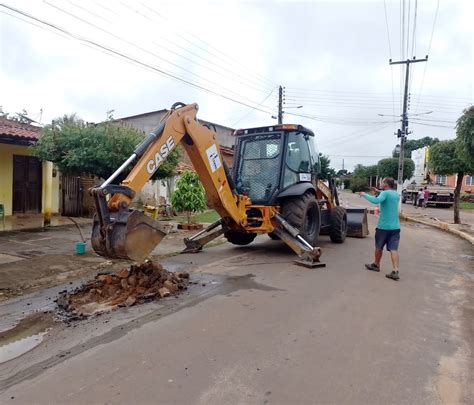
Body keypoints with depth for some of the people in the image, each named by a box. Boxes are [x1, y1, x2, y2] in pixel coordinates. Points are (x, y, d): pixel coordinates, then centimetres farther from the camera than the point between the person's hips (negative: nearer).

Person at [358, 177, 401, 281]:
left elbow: (376, 201, -32)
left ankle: (376, 265, 31)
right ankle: (395, 271, -10)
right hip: (395, 226, 6)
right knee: (394, 249, -1)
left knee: (379, 247, 14)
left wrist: (365, 195, -20)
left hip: (383, 226, -5)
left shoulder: (385, 193, -13)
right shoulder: (396, 194, 12)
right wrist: (378, 193, 21)